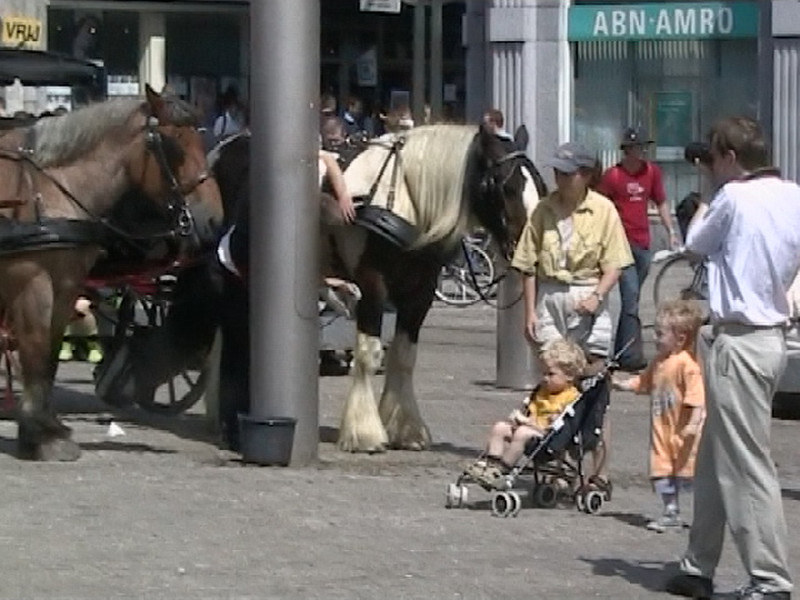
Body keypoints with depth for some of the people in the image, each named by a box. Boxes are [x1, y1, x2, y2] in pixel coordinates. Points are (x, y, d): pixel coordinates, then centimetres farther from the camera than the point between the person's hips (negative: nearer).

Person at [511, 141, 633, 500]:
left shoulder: (603, 210, -4)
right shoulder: (544, 210, 4)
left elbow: (614, 265, -5)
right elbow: (529, 265, 7)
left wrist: (597, 296, -21)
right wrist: (530, 311, 2)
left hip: (590, 300, -3)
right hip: (551, 298, 3)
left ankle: (600, 473, 2)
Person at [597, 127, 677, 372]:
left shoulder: (652, 172, 8)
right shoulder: (612, 176, -6)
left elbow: (661, 202, 18)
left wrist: (671, 231, 9)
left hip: (643, 244, 6)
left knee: (631, 299, 12)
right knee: (631, 295, -14)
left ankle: (621, 352, 22)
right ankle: (631, 355, -16)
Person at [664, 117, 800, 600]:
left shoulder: (735, 197, -14)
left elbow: (695, 246, 1)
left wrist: (706, 210, 15)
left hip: (739, 339, -9)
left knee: (748, 467, -5)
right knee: (715, 460, 17)